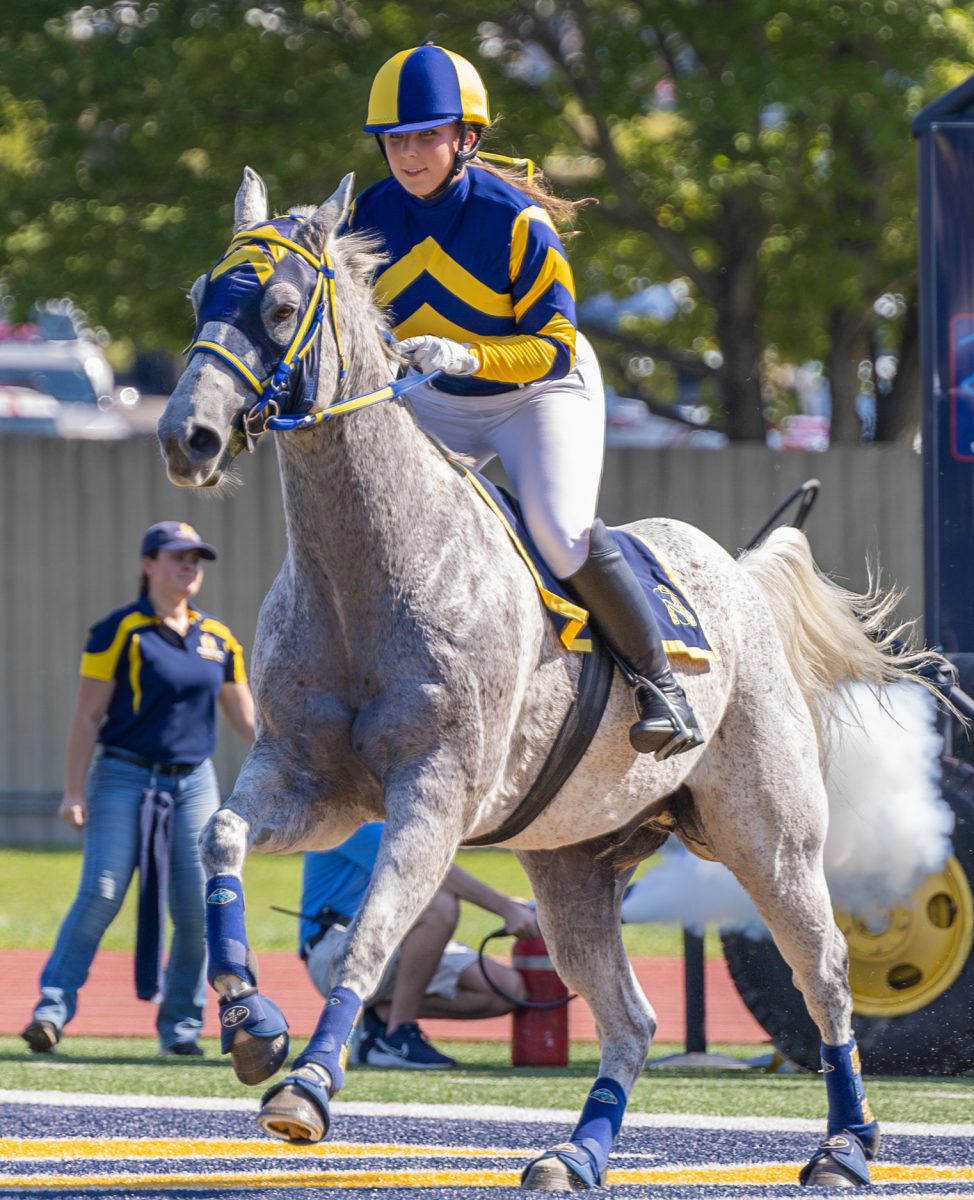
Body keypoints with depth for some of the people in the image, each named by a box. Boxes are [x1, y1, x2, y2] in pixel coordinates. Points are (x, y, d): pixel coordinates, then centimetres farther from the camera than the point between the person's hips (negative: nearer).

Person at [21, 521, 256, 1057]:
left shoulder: (217, 639, 11)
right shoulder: (120, 631, -3)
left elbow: (247, 721, 17)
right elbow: (88, 716, -4)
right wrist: (75, 790, -9)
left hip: (194, 782, 4)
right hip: (125, 777, -4)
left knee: (198, 906, -2)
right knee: (100, 894, -15)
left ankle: (181, 1024, 9)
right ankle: (53, 1007, -15)